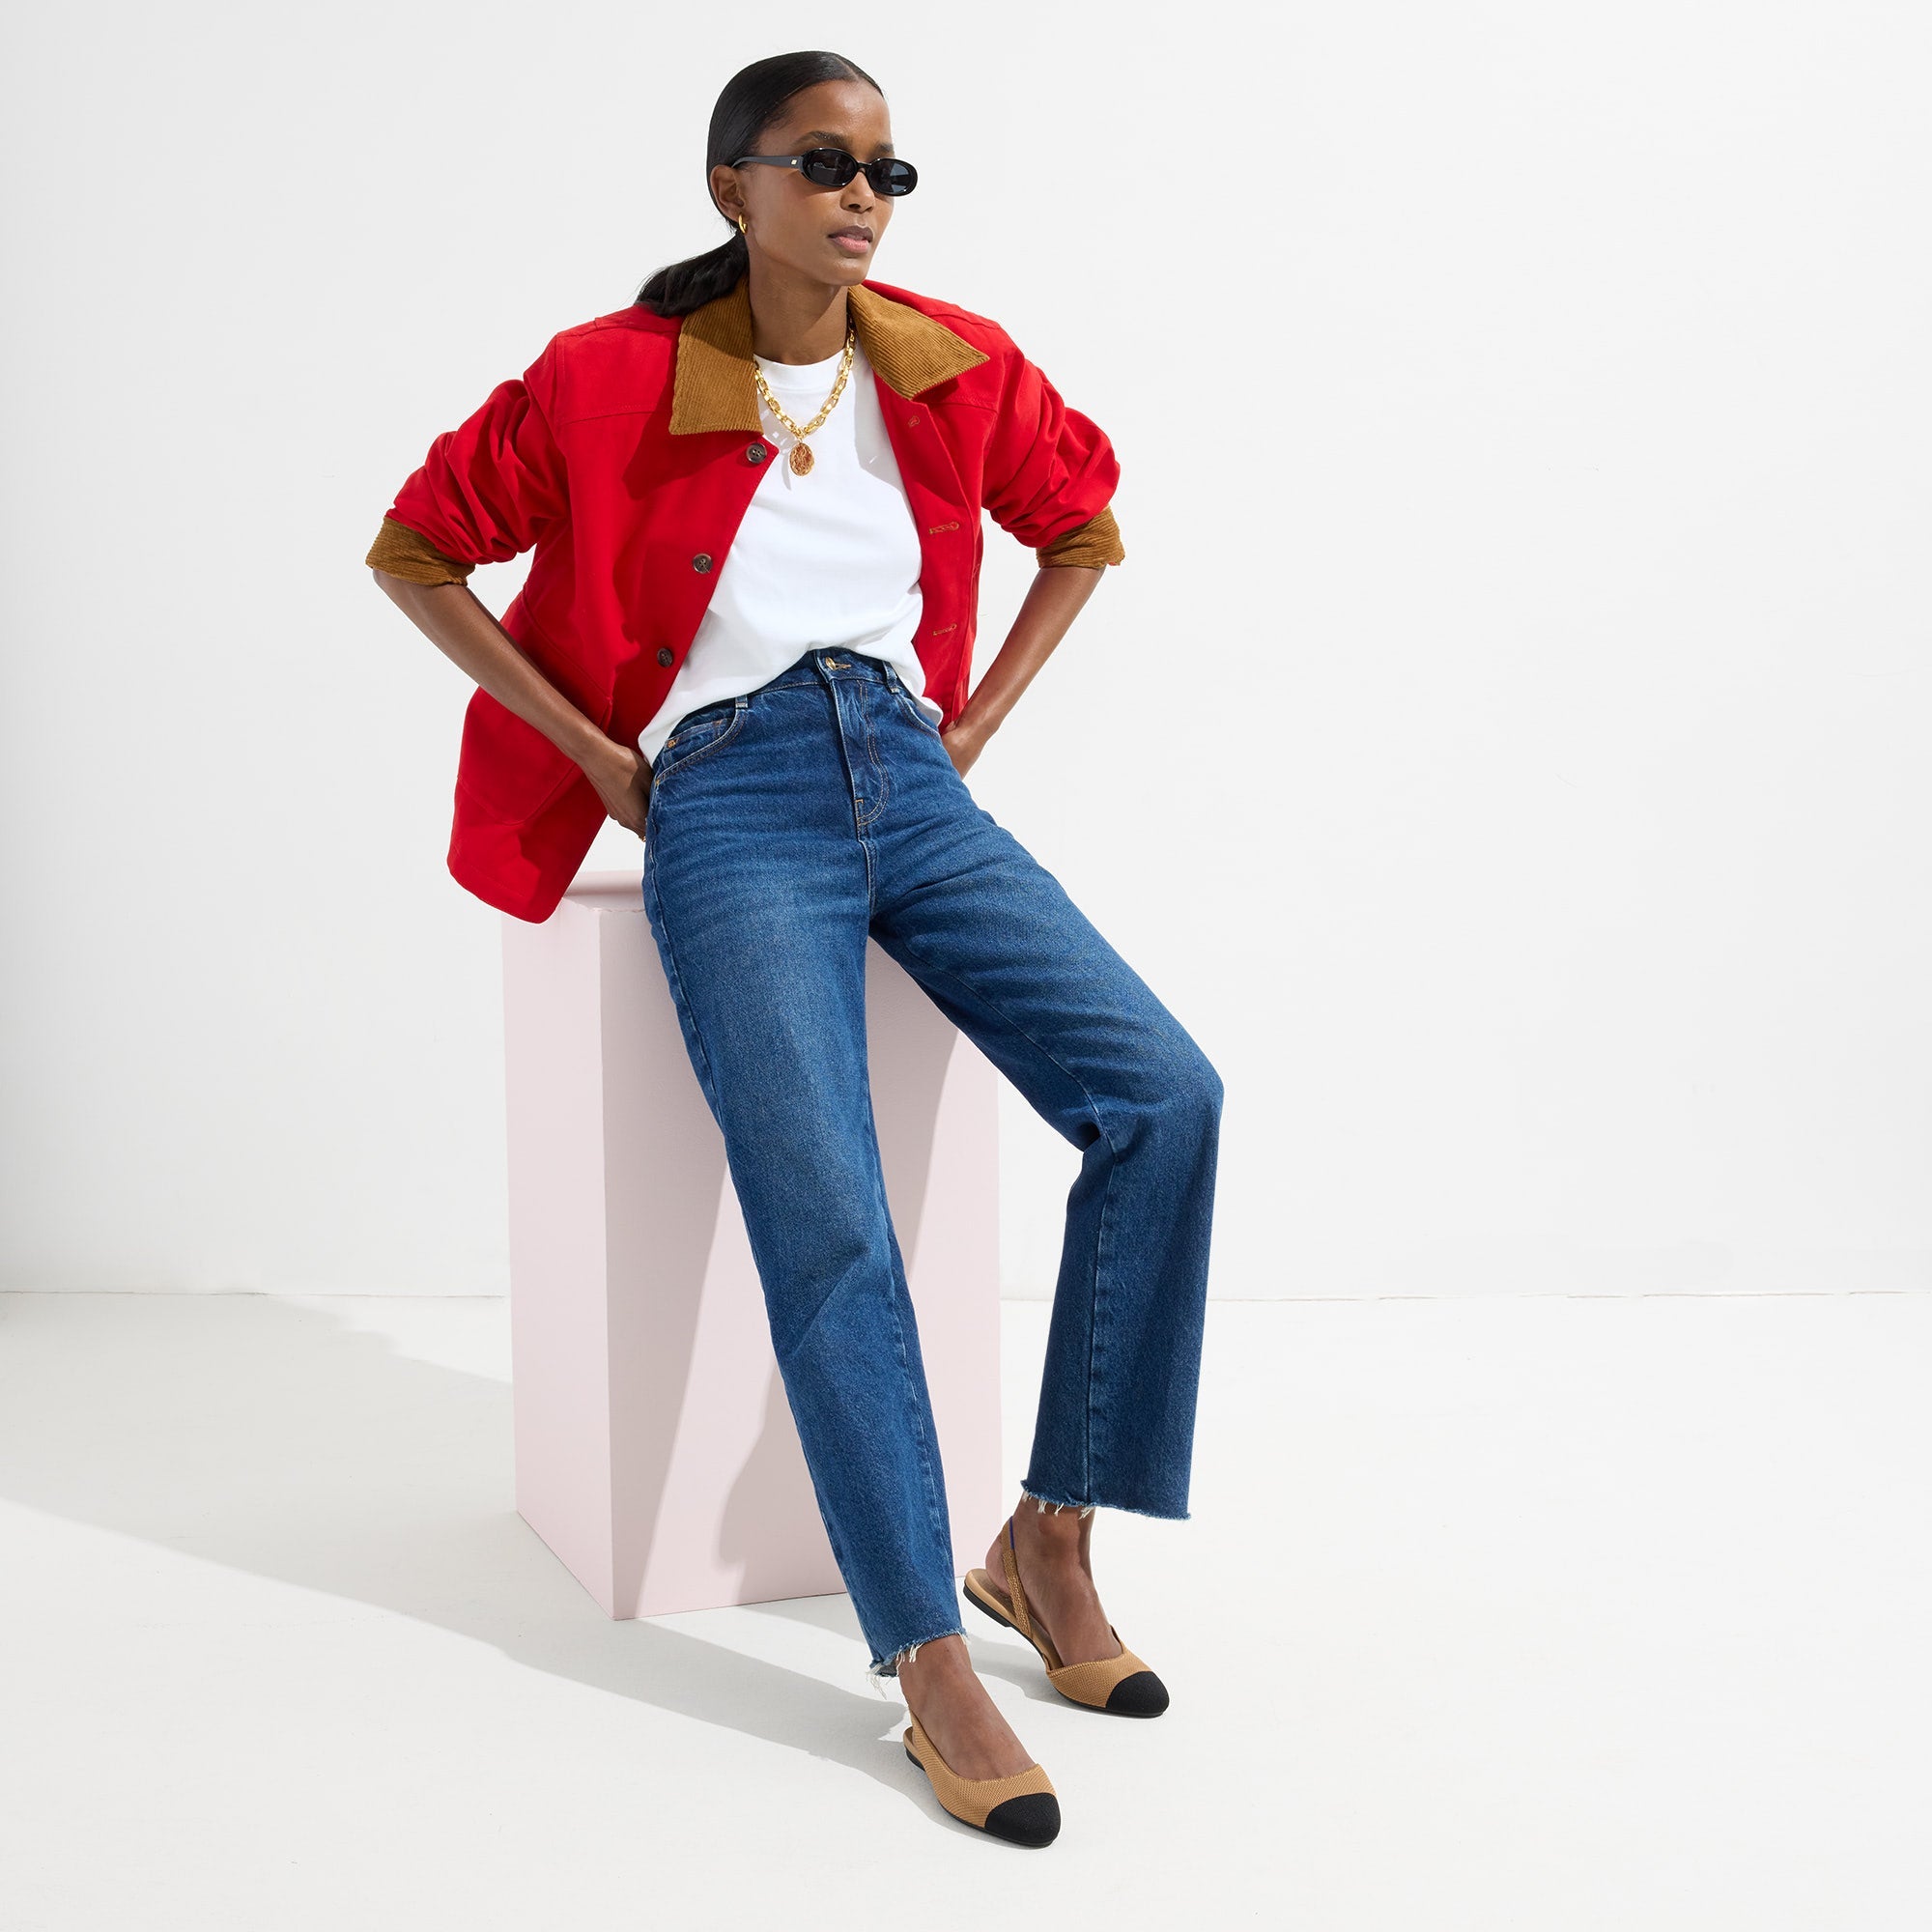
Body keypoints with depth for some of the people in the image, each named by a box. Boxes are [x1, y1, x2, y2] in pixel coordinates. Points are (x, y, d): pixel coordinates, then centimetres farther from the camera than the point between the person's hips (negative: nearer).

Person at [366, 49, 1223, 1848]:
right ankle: (935, 1673, -13)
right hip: (732, 806, -3)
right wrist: (596, 754, 0)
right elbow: (414, 552, 7)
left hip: (913, 781, 4)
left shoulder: (955, 366, 9)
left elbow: (1084, 522, 26)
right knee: (827, 1227, -22)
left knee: (1165, 1099, -18)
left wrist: (984, 717, 13)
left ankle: (1051, 1539, -4)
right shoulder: (610, 379, 0)